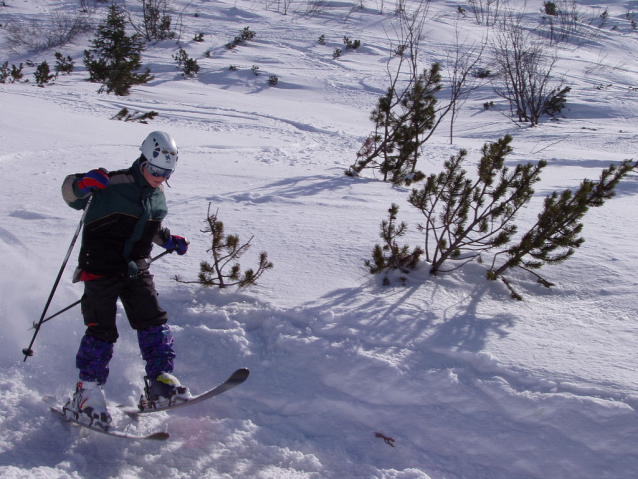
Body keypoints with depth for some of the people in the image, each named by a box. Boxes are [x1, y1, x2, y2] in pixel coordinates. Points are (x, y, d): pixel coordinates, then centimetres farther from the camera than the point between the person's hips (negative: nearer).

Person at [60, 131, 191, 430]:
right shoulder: (114, 184, -12)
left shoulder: (158, 196, 10)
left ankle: (160, 383, 7)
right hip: (101, 268, -6)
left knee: (153, 321, -2)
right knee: (102, 330, -7)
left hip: (136, 269, 6)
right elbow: (71, 194, -10)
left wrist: (169, 241, 10)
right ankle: (87, 394, 5)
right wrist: (83, 184, -32)